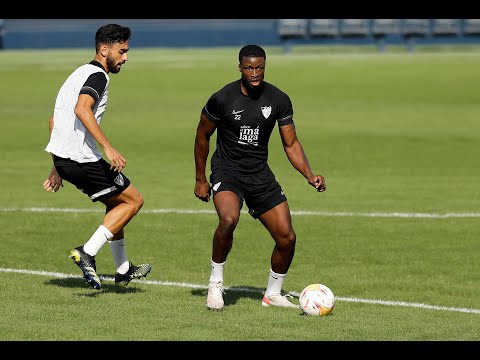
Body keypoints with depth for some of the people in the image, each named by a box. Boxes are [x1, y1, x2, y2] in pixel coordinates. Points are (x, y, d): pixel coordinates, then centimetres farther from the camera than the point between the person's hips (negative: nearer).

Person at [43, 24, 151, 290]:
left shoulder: (79, 74, 22)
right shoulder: (97, 75, -9)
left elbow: (54, 120, 26)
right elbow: (81, 109, -29)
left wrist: (57, 168, 27)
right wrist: (108, 148, -32)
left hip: (63, 158, 10)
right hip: (82, 159, -10)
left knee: (116, 202, 24)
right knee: (134, 200, 3)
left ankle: (123, 270, 27)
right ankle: (87, 253, -8)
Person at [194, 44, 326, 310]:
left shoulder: (279, 100, -3)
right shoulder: (222, 98, -12)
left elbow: (290, 144, 2)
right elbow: (202, 136, 3)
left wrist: (310, 176, -13)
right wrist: (200, 179, 5)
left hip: (260, 174, 4)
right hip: (226, 171, -4)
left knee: (287, 238, -3)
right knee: (229, 219, -34)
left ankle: (273, 294, 21)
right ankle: (215, 283, -13)